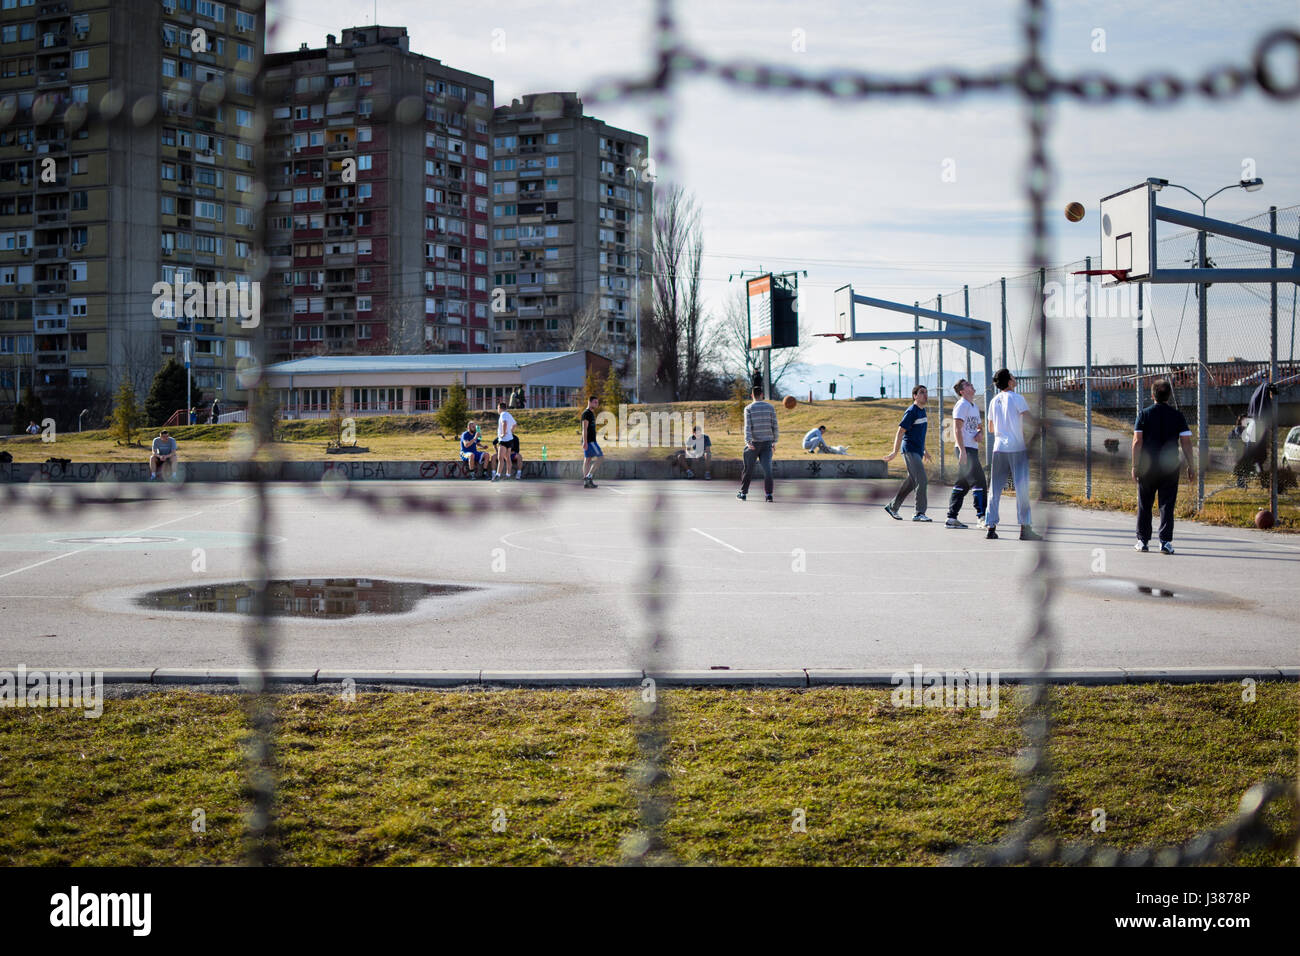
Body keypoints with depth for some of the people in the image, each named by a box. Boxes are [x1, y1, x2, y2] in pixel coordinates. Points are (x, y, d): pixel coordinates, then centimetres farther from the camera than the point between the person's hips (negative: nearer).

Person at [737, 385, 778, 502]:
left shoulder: (748, 408, -3)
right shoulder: (770, 407, 4)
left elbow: (747, 426, -13)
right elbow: (775, 426, 5)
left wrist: (748, 442, -21)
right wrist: (774, 441, 14)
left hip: (753, 443, -2)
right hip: (767, 442, 2)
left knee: (748, 469, 10)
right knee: (767, 468, -2)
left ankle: (743, 493, 18)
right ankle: (768, 494, -10)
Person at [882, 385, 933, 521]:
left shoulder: (922, 410, 15)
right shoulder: (911, 412, -13)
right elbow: (900, 432, -15)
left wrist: (924, 450, 27)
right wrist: (895, 452, -19)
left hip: (918, 451, 9)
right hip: (910, 451, -9)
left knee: (911, 482, 12)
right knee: (922, 481, -14)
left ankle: (892, 507, 24)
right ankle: (920, 513, -10)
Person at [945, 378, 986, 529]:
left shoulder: (975, 406, 20)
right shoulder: (962, 405, -9)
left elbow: (979, 427, 29)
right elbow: (957, 428, -16)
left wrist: (979, 433, 4)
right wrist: (962, 450, -23)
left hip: (973, 449, 9)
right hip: (966, 449, -9)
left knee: (962, 484, 9)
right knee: (978, 481, -12)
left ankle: (951, 518, 11)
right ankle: (982, 517, -12)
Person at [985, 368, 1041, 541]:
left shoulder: (994, 401, 12)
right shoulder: (1017, 398, -6)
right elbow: (1031, 420, -11)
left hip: (999, 448, 5)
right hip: (1017, 448, -5)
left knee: (995, 490, 7)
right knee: (1022, 488, -2)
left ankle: (990, 527, 3)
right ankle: (1025, 528, -4)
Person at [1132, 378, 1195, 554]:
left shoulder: (1144, 414, 0)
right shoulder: (1178, 416, 1)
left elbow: (1137, 441, -4)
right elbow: (1186, 442, -2)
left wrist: (1135, 465, -1)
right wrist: (1191, 466, 4)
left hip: (1147, 467, 0)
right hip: (1170, 467, 0)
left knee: (1144, 505, 10)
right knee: (1166, 505, 2)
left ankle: (1143, 541, 13)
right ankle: (1165, 542, -3)